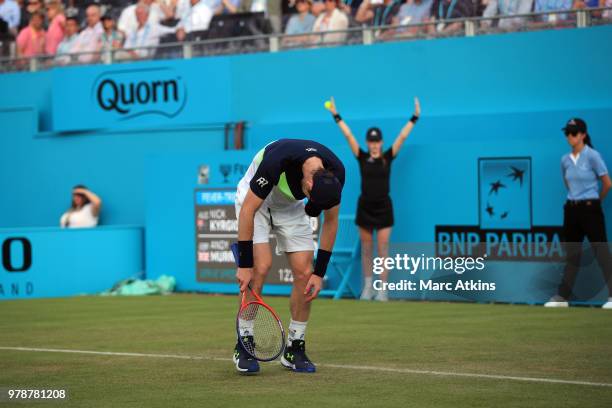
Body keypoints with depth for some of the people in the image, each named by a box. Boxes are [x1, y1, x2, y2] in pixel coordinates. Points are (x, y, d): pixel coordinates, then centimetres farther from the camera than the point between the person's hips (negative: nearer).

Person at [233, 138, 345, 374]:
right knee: (261, 266, -21)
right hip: (255, 201, -4)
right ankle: (243, 345, -8)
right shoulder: (277, 161, -40)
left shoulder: (335, 173, -25)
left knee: (304, 273, -8)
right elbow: (248, 210, -30)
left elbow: (330, 222, -9)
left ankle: (294, 350, 4)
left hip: (290, 206, 4)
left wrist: (319, 273, -9)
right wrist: (244, 264, -27)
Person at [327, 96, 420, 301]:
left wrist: (415, 117, -6)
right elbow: (348, 135, -1)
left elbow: (402, 136, -3)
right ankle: (367, 287, 15)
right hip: (365, 206, 1)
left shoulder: (388, 157, 1)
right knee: (366, 249, 7)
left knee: (383, 249, -3)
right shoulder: (362, 157, 1)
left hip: (383, 207, -1)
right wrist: (336, 116, -3)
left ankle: (383, 290, -2)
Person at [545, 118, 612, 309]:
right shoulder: (565, 160, 9)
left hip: (590, 209, -6)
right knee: (572, 253, 11)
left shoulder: (592, 156, -8)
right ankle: (562, 296, 14)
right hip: (571, 209, 6)